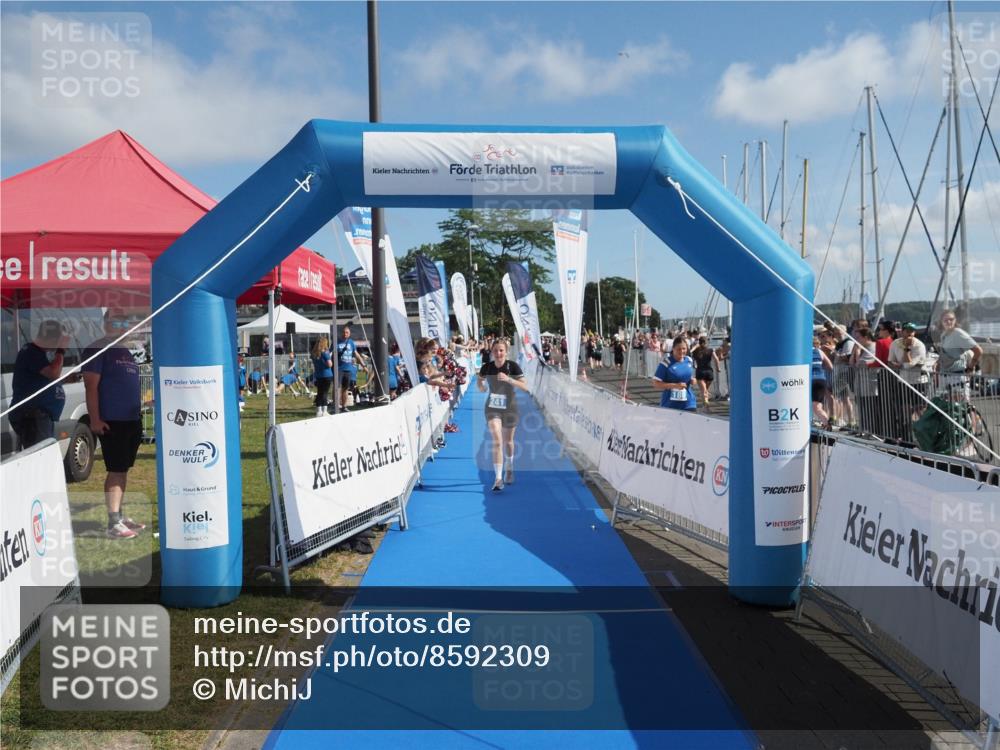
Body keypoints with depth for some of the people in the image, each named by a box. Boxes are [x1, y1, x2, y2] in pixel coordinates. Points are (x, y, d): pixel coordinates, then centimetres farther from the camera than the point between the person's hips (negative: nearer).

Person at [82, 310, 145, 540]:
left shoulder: (127, 351, 17)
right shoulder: (97, 350, -8)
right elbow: (91, 386, -13)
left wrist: (139, 413, 20)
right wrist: (95, 419, -19)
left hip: (132, 420, 8)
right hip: (111, 421, -8)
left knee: (123, 469, 13)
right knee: (116, 470, -8)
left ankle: (121, 515, 22)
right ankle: (114, 524, -5)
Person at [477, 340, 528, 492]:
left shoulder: (513, 366, -14)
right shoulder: (486, 367, -9)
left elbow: (525, 387, -19)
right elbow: (479, 382, 8)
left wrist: (508, 379, -32)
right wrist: (480, 385, -16)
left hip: (509, 408, 0)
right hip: (492, 408, 0)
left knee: (508, 441, 16)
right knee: (497, 441, -13)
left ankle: (509, 469, 43)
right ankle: (498, 478, -13)